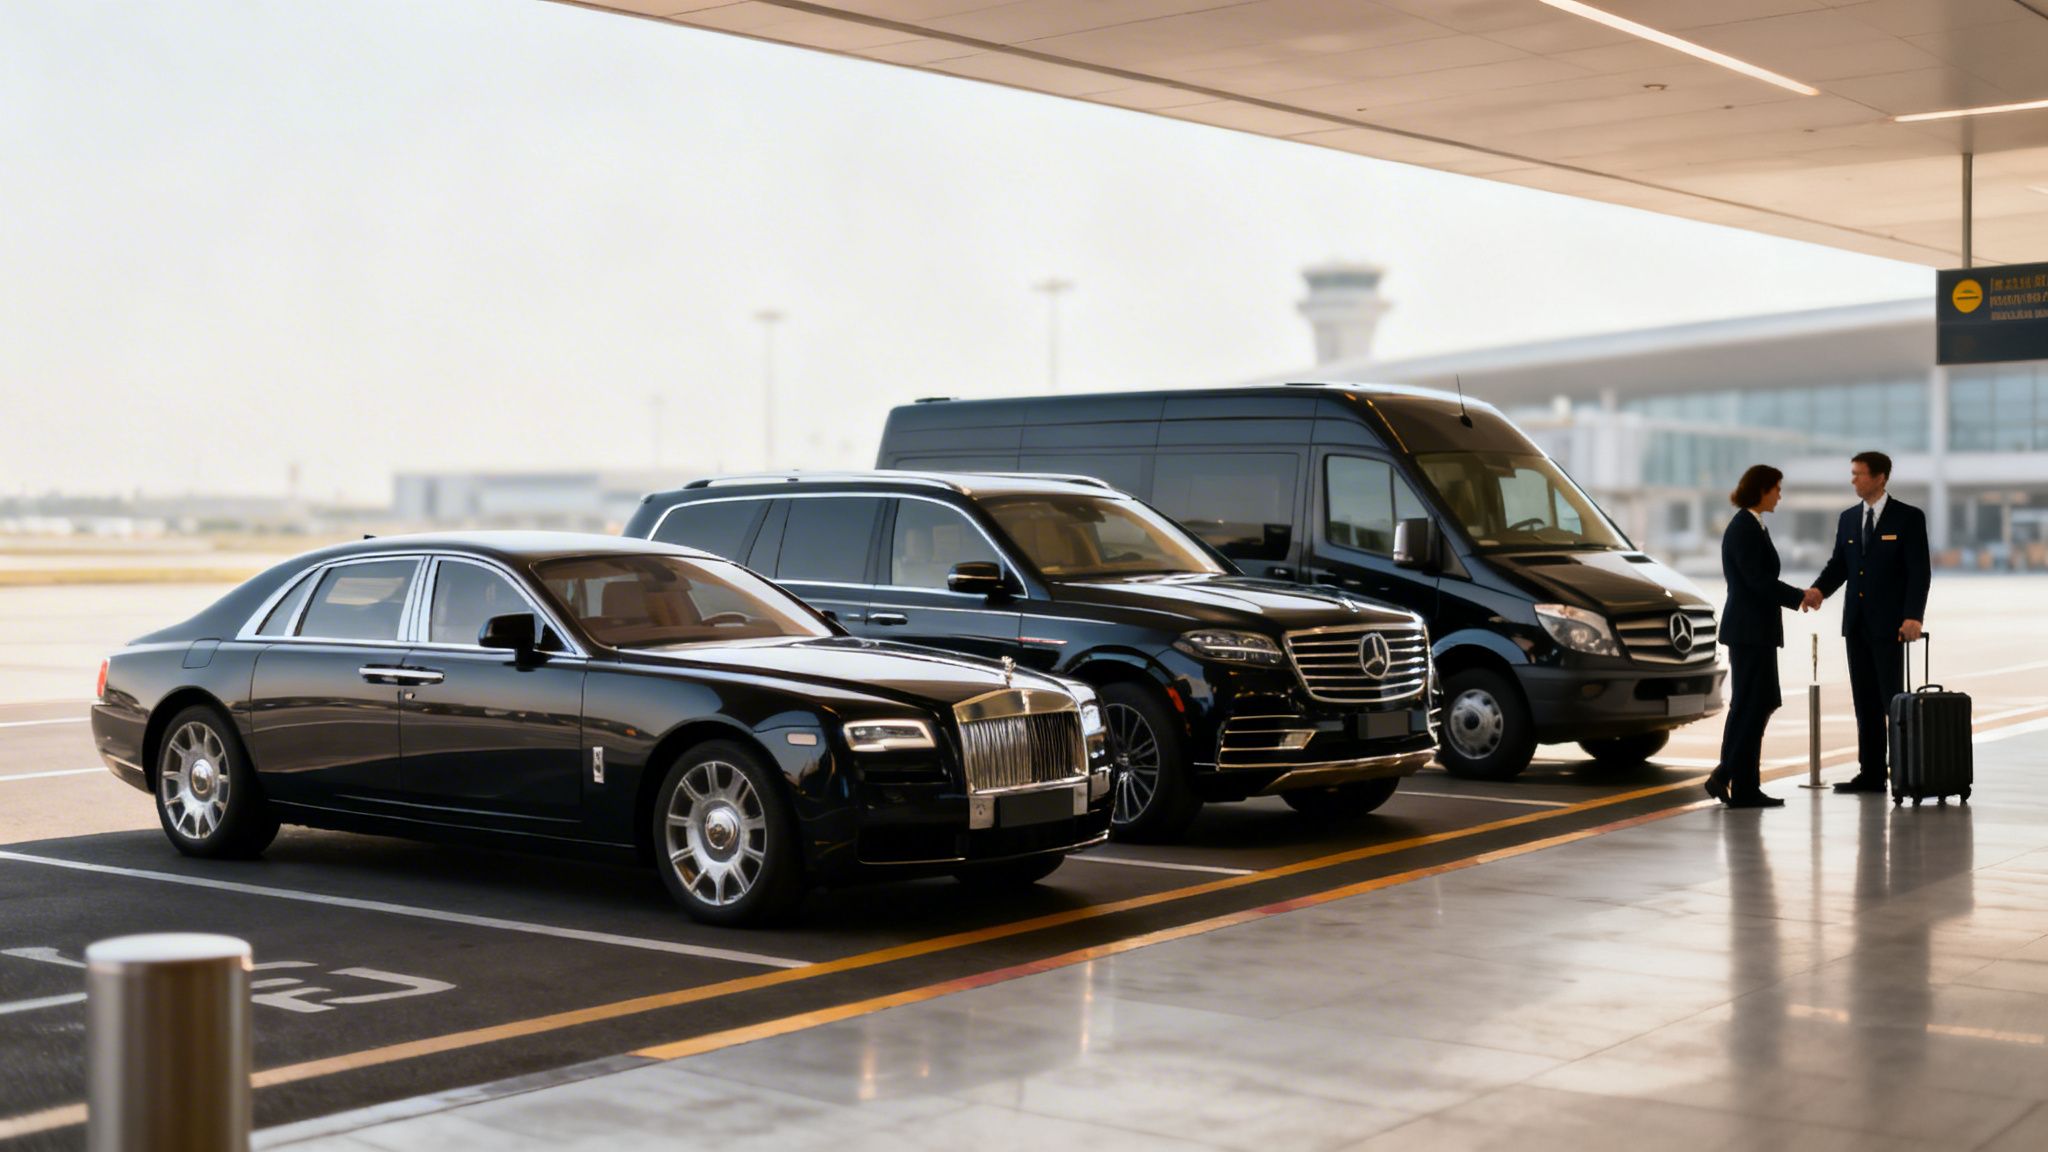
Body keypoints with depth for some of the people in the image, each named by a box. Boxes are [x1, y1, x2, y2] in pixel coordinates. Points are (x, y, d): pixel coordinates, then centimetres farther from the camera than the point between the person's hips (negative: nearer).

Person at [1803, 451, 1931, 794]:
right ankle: (1871, 773, 10)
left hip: (1888, 623, -6)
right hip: (1856, 622, 6)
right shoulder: (1848, 518, 13)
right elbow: (1839, 564, 11)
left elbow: (1919, 571, -9)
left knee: (1894, 699, -5)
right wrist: (1819, 590, -10)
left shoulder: (1908, 517, -4)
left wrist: (1913, 616, -18)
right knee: (1865, 701, 7)